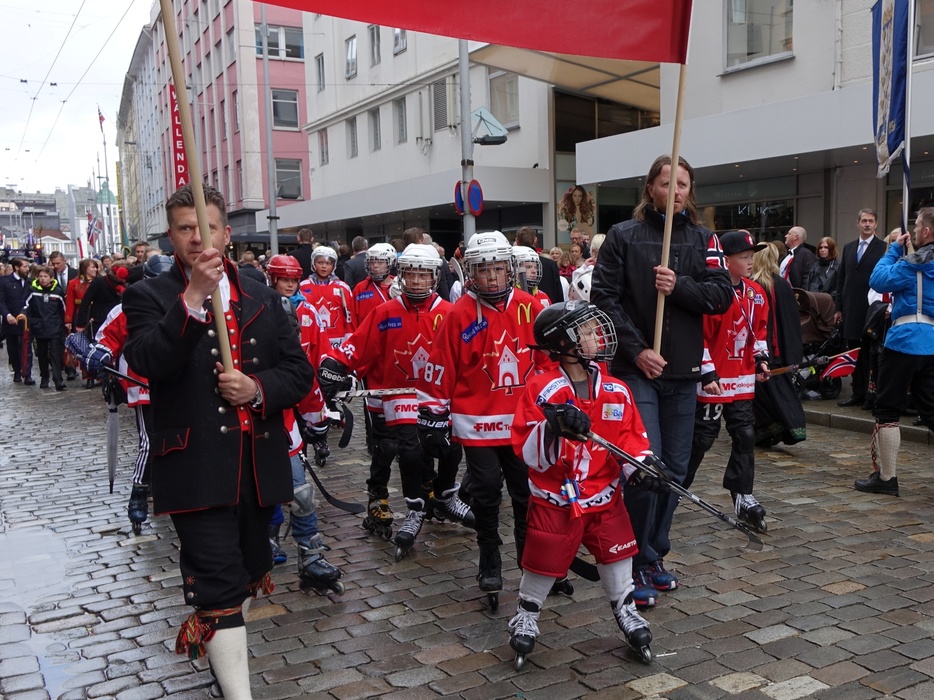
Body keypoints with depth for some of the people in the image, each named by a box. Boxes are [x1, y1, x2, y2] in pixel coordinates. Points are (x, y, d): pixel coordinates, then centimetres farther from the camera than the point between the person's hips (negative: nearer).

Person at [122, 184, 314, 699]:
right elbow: (148, 361, -21)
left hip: (258, 466, 6)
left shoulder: (263, 298, 11)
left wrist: (259, 388, -12)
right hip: (198, 468, -5)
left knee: (249, 571, 21)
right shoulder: (149, 297, -2)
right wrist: (194, 297, -31)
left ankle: (207, 642, 47)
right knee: (220, 587, -7)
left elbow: (299, 371, 8)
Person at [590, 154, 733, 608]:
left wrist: (679, 286, -18)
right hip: (636, 369, -4)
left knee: (675, 469, 10)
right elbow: (603, 297, -7)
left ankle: (655, 554, 26)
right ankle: (640, 565, 6)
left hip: (683, 372, 4)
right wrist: (636, 350, -13)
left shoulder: (703, 239, 8)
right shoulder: (624, 235, 0)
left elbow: (723, 295, -1)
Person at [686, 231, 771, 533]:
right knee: (701, 438, 3)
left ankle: (743, 497, 17)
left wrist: (761, 358, 6)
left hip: (743, 379, 7)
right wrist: (707, 374, -17)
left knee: (745, 435, 8)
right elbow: (698, 335, -17)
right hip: (713, 381, -7)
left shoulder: (755, 293, 8)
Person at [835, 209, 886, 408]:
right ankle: (858, 393, 18)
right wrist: (839, 308, 11)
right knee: (854, 354, 10)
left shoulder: (883, 248, -4)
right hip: (851, 311, 5)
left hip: (871, 310, -5)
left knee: (869, 354, -1)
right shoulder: (848, 248, 15)